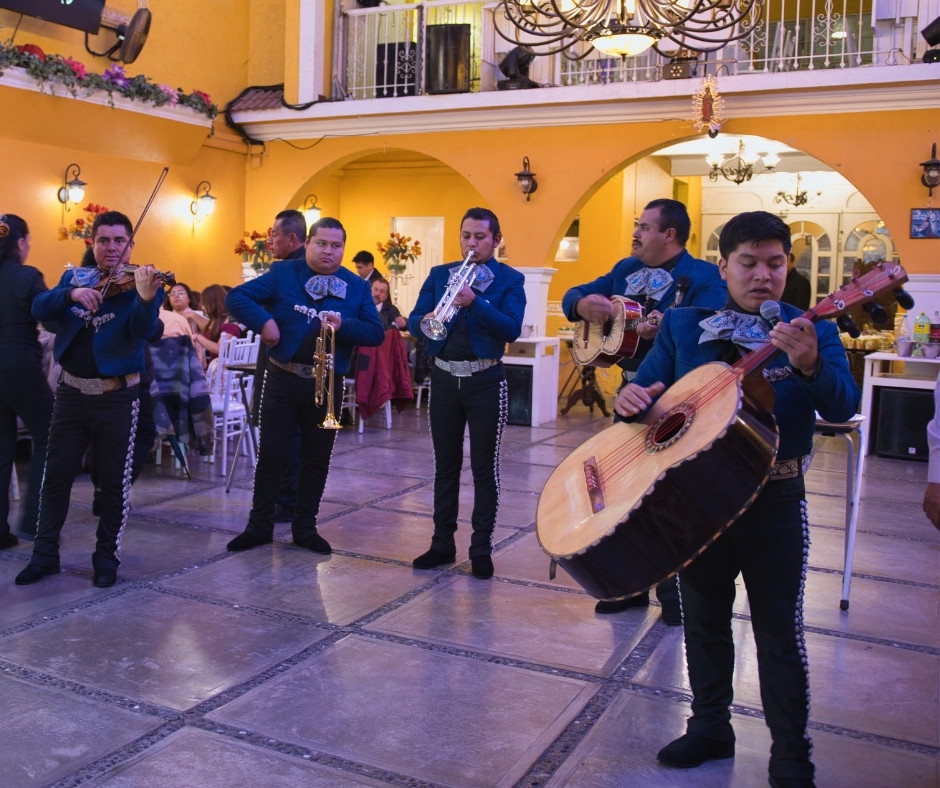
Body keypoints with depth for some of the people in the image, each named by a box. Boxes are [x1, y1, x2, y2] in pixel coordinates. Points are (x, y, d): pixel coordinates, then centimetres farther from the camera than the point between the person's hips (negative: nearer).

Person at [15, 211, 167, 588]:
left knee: (114, 482, 4)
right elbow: (40, 309, -8)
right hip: (71, 392, 4)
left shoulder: (141, 284, -5)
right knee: (56, 476, 10)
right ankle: (44, 554, 23)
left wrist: (146, 298, -43)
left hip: (117, 396, -3)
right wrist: (71, 293, -27)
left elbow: (142, 330, -22)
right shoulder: (74, 277, 7)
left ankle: (107, 557, 19)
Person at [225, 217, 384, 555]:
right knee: (270, 453, 4)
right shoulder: (283, 273, -1)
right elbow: (236, 297, -4)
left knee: (317, 459, 8)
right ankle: (259, 525, 17)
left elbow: (376, 334, -4)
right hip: (282, 380, -1)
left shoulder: (357, 286, 3)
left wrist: (344, 325, -21)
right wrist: (263, 321, -20)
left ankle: (305, 527, 21)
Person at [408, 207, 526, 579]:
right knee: (445, 465, 10)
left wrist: (474, 302, -28)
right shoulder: (438, 274, 8)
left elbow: (512, 329, -16)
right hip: (444, 379, 3)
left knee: (485, 468, 3)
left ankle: (481, 548, 12)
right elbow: (413, 321, 0)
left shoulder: (510, 280, -2)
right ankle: (442, 544, 21)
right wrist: (425, 322, -23)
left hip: (486, 382, -3)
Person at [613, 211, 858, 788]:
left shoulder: (813, 332, -4)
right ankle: (711, 727, 36)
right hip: (696, 493, 3)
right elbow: (647, 384, 4)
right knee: (704, 620, 17)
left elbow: (842, 408, -17)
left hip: (775, 502, -2)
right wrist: (631, 398, -20)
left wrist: (810, 365, -37)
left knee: (780, 631, 5)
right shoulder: (683, 325, 2)